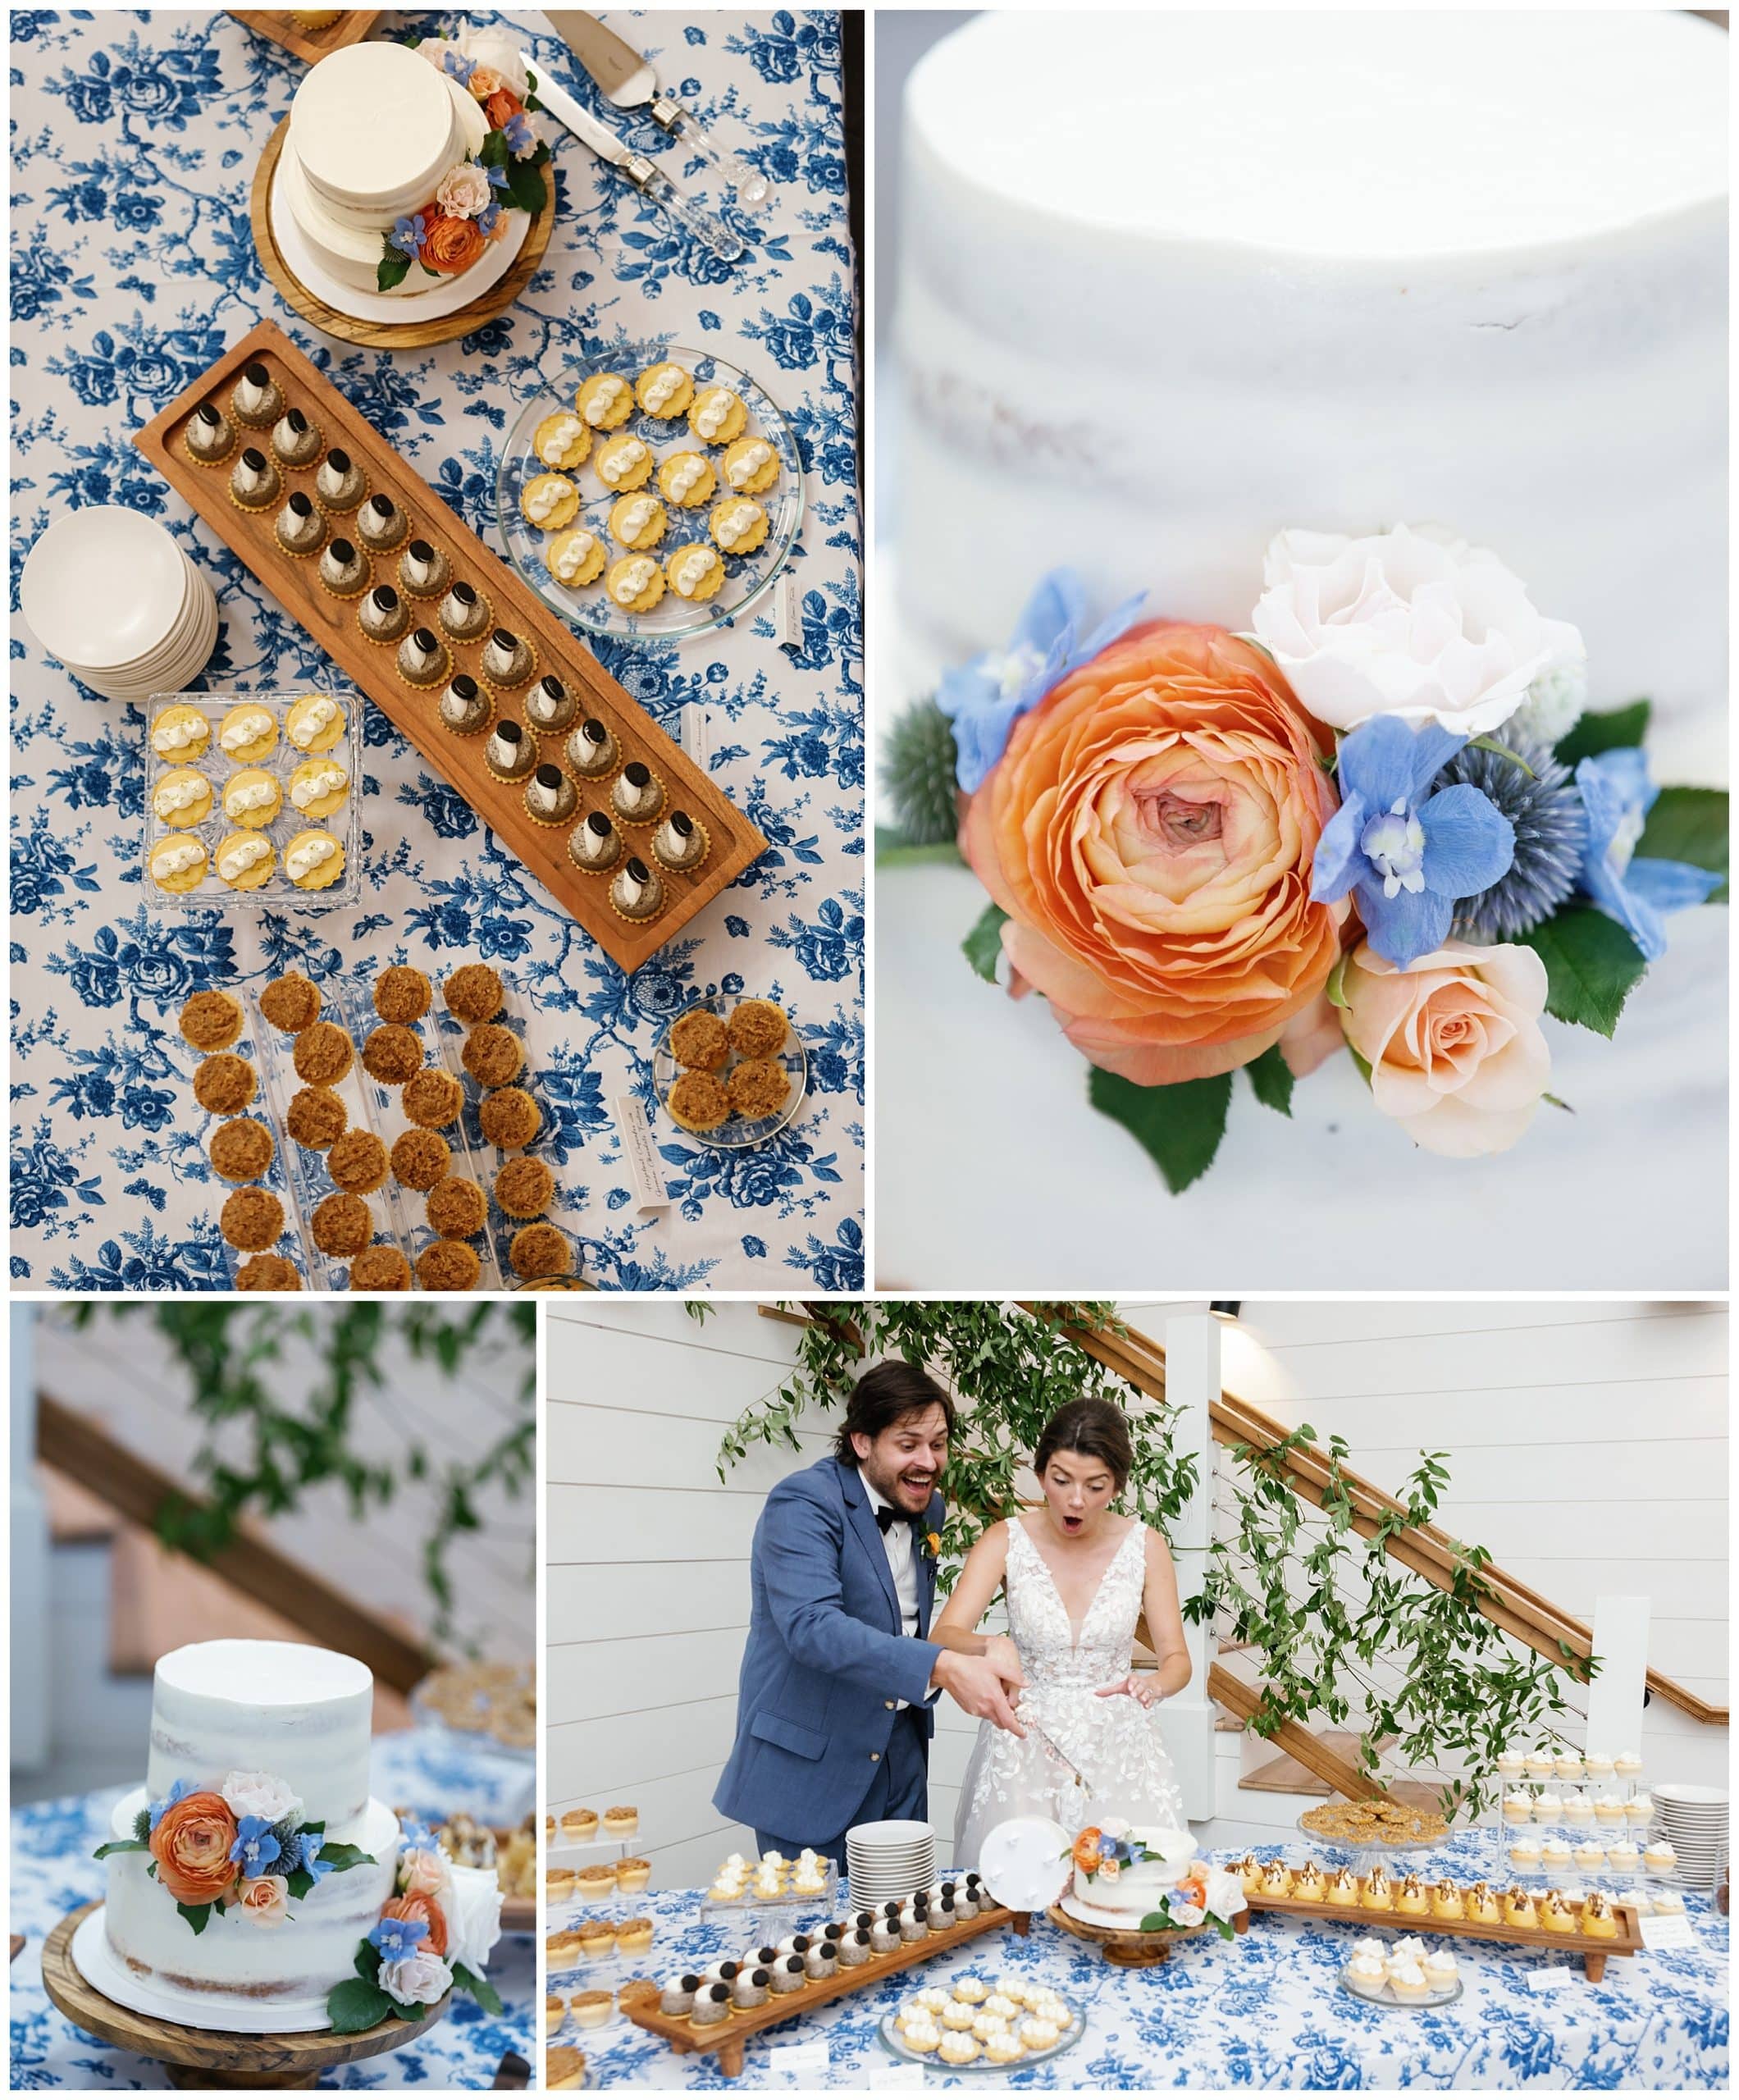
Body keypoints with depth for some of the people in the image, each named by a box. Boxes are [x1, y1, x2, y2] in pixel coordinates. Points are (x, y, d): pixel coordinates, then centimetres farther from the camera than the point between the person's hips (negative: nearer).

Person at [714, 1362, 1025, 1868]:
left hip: (899, 1761, 7)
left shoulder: (927, 1508, 6)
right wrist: (943, 1667, -42)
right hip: (809, 1765, -7)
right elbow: (811, 1625, -33)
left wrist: (972, 1660, -1)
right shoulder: (803, 1503, -18)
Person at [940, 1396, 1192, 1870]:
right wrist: (989, 1646, -35)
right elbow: (943, 1638, -14)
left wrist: (1154, 1684, -23)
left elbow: (1177, 1658, 0)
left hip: (1116, 1745, 1)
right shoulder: (1007, 1541, -5)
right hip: (1025, 1741, 0)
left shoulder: (1144, 1546, -3)